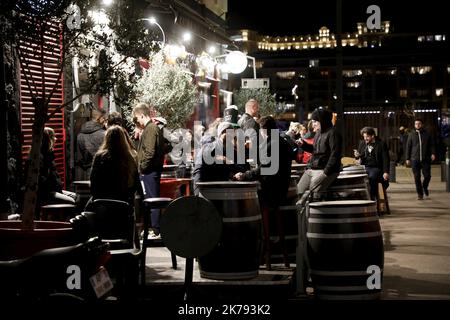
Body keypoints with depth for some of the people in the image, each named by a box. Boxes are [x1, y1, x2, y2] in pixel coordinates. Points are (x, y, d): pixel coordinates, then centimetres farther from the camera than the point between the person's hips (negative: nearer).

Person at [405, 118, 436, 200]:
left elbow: (432, 145, 9)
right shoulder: (411, 135, 9)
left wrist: (433, 153, -9)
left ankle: (425, 187, 28)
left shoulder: (427, 135, 9)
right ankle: (420, 194, 7)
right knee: (417, 177, -2)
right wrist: (407, 158, 4)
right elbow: (408, 147, 9)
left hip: (426, 159, 0)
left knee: (427, 175, -3)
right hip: (415, 159, 0)